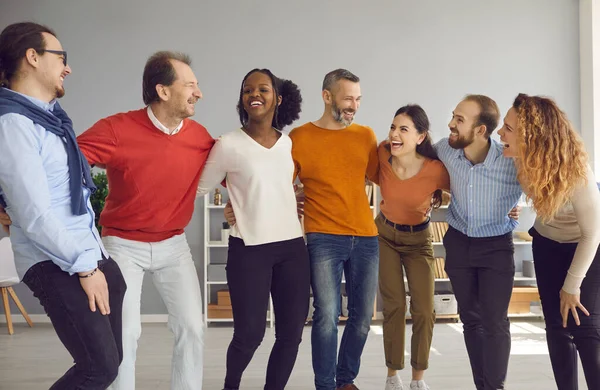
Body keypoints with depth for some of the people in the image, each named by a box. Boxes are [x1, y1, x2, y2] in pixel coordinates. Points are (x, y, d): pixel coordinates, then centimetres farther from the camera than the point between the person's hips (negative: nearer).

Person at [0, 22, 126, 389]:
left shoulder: (50, 114, 14)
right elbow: (35, 218, -19)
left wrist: (94, 257, 18)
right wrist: (84, 267, -13)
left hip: (89, 254, 9)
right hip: (55, 263, -9)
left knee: (110, 359, 12)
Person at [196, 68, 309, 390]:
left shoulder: (291, 144, 9)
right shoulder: (228, 145, -5)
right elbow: (200, 187, 3)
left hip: (292, 247, 5)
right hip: (249, 249, -5)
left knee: (291, 333, 5)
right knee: (250, 333, -4)